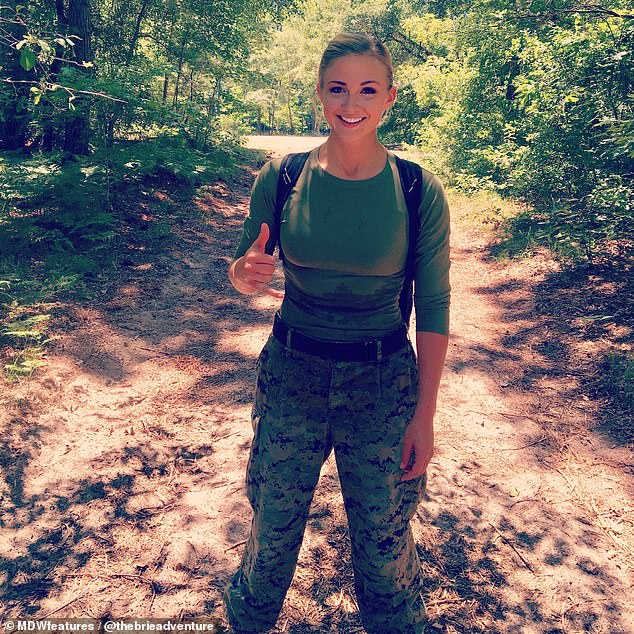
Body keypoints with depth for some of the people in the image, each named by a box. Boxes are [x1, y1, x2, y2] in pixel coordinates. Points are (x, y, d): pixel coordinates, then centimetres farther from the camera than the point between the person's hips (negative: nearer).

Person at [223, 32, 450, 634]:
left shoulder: (419, 192, -8)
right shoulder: (280, 178, -6)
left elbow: (433, 308, -3)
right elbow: (242, 267, 7)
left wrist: (425, 416, -4)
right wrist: (246, 274, -19)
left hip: (383, 382, 0)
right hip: (291, 373, 1)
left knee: (384, 541, 14)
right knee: (272, 530, 15)